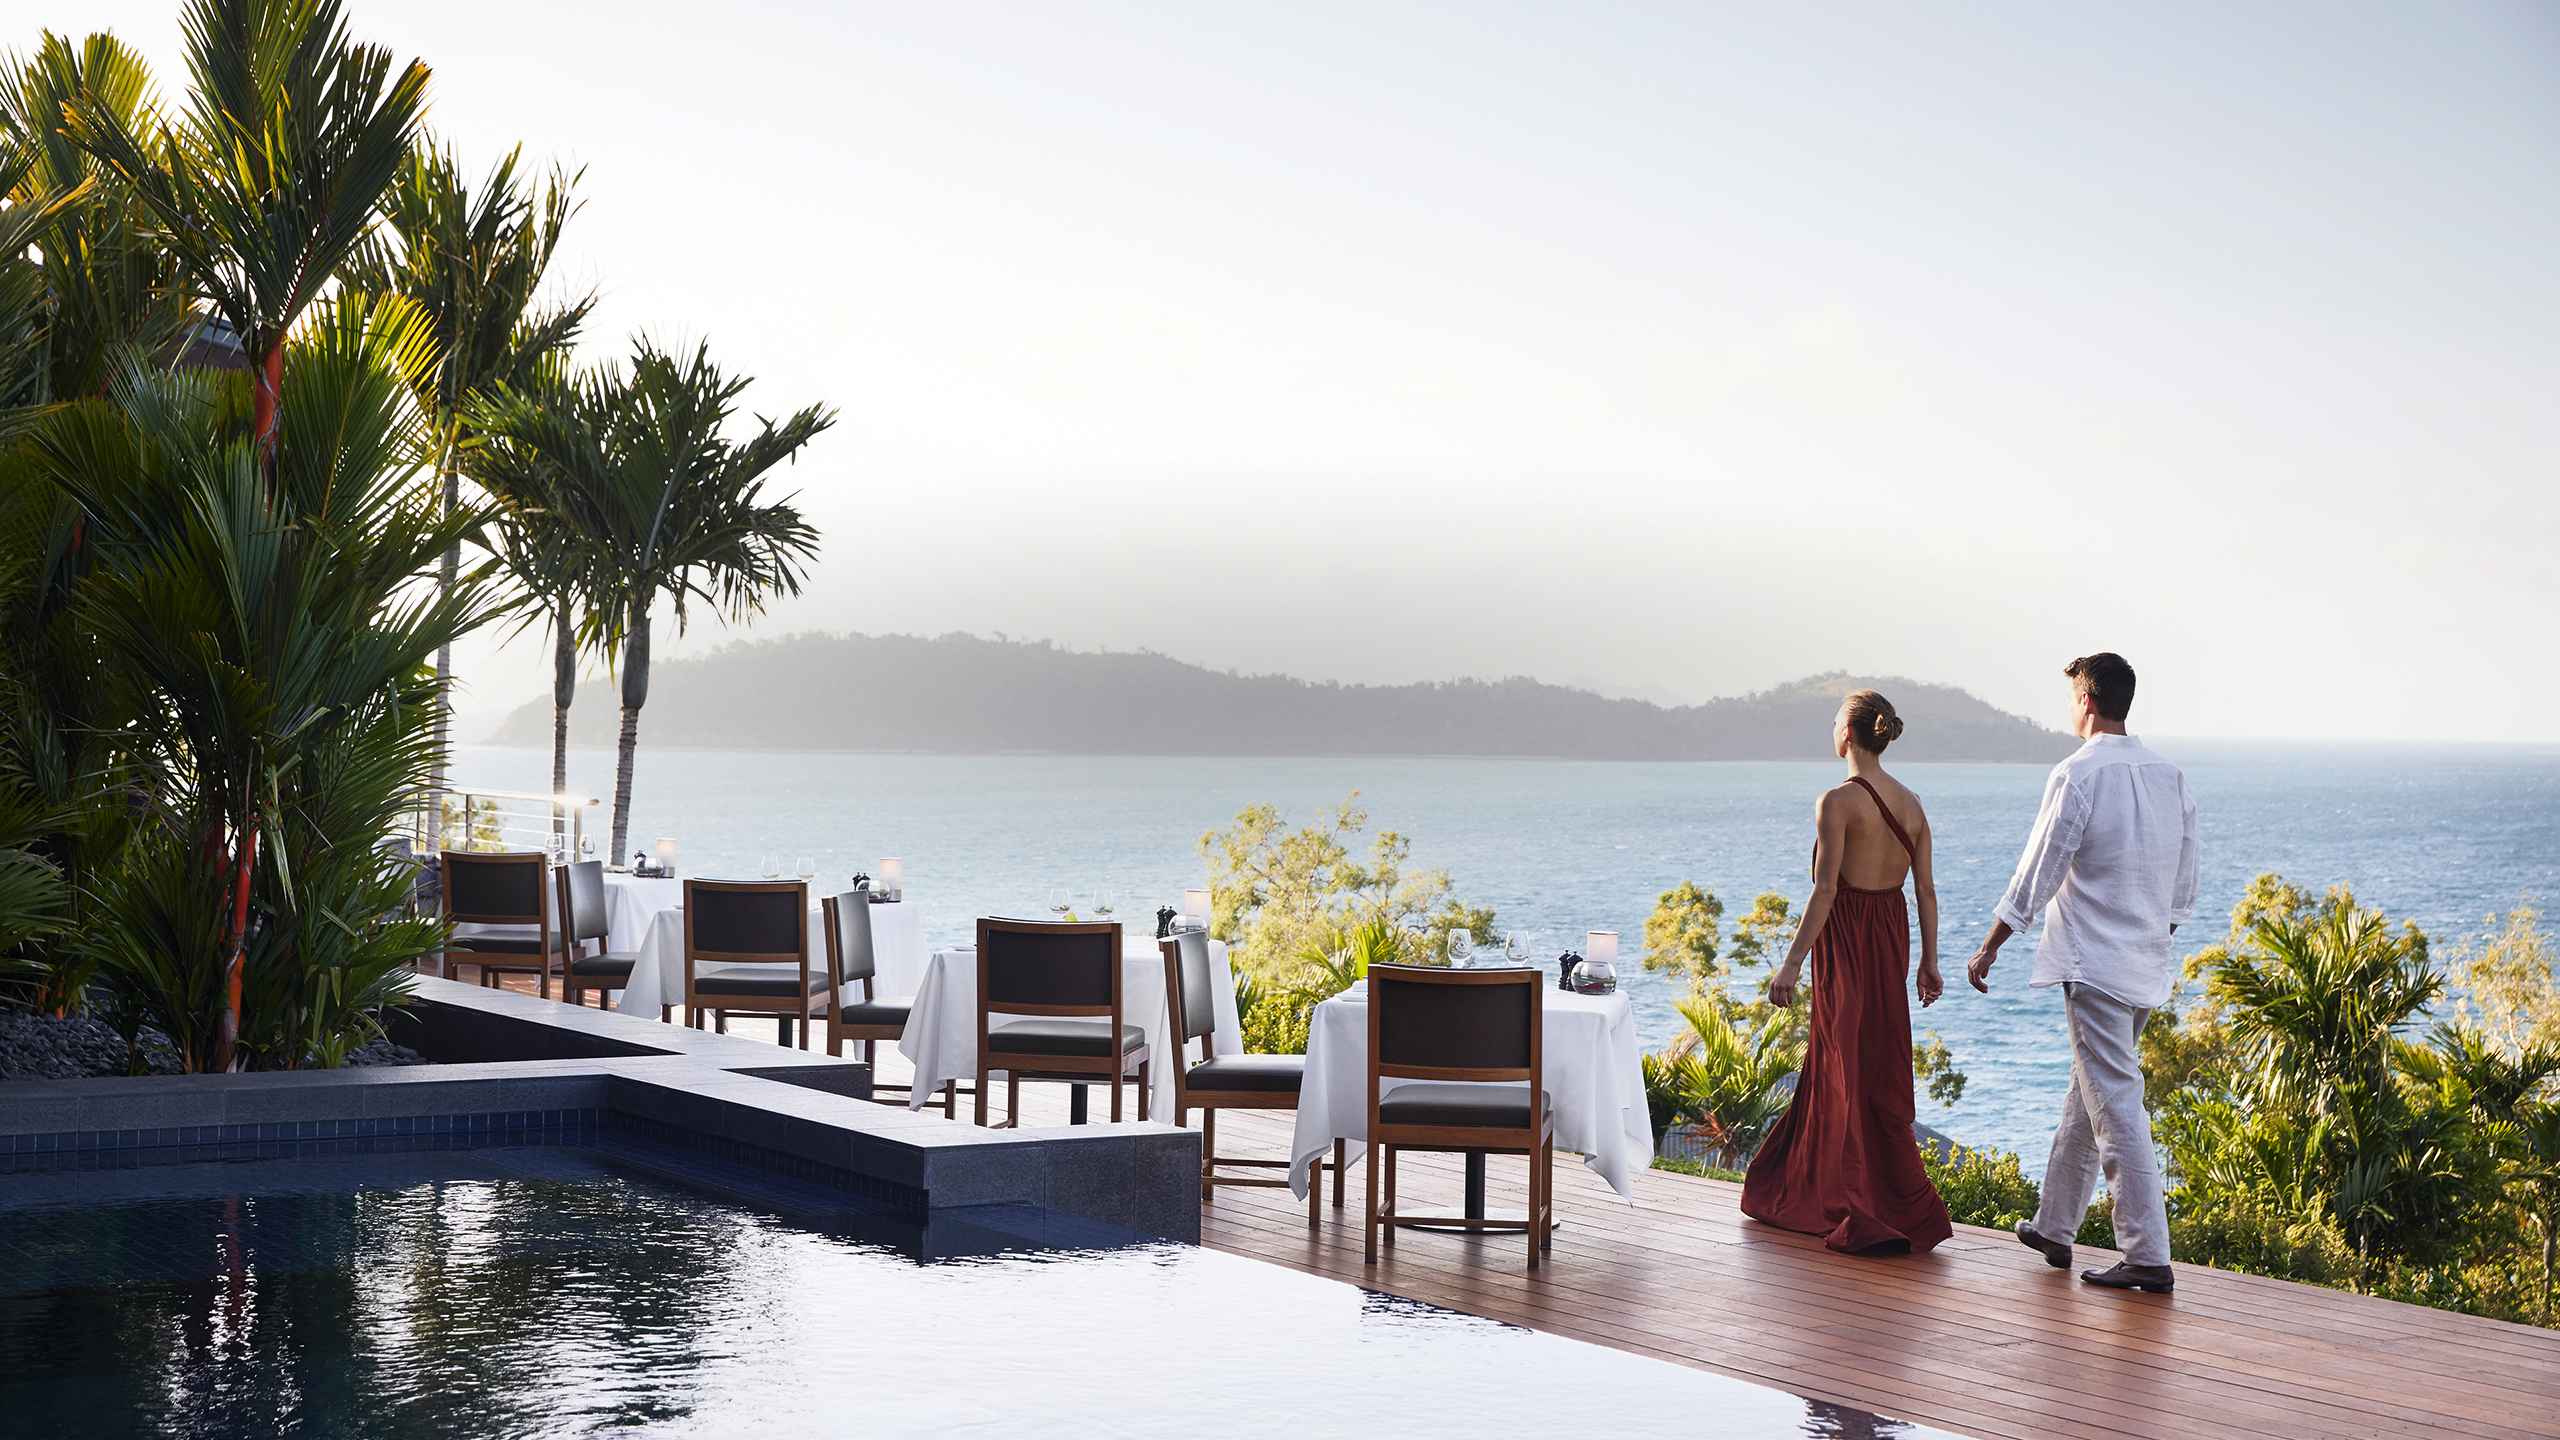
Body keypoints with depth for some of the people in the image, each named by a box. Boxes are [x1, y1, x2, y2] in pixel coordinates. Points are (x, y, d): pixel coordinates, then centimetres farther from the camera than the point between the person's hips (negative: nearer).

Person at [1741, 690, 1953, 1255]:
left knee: (1858, 1077, 1)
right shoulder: (1910, 803, 5)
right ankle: (1804, 1188, 28)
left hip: (1847, 938, -7)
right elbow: (1925, 889, 7)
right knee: (1830, 1067, 18)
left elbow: (1825, 891, -19)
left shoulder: (1838, 801, -16)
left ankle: (1898, 1212, 2)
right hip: (1892, 933, 7)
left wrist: (1792, 963, -16)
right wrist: (1929, 960, 15)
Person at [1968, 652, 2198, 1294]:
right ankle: (2054, 1228, 31)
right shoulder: (2169, 776, 8)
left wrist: (1989, 948, -2)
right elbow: (2184, 885, 13)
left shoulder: (2077, 776, -14)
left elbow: (2037, 874, -12)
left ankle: (2149, 1258, -8)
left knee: (2116, 1109, -7)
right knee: (2086, 1098, 19)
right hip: (2147, 965, 8)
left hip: (2093, 965, -8)